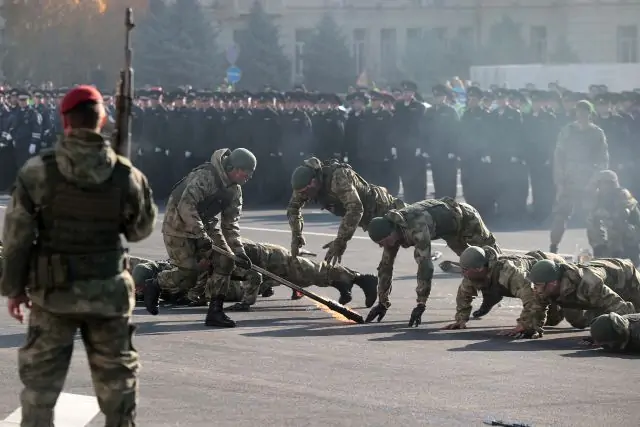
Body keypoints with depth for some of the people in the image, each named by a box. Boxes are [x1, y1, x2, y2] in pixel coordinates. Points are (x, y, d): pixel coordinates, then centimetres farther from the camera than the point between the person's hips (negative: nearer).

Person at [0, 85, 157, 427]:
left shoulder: (38, 171, -10)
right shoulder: (126, 176, -8)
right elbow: (141, 230, 7)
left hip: (52, 293, -1)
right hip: (108, 293, 1)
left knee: (40, 382, 8)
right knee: (117, 381, 13)